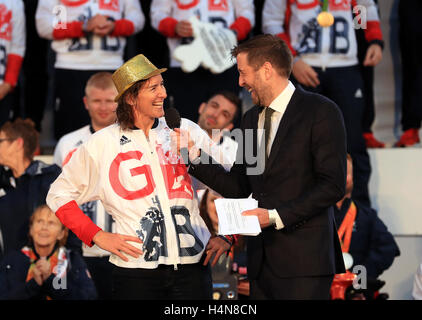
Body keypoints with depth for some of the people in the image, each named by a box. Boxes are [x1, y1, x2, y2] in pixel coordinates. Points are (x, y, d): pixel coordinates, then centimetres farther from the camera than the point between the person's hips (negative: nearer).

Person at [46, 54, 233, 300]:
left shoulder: (185, 131, 8)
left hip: (192, 264, 2)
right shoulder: (103, 144, 3)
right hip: (136, 269, -1)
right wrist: (98, 236, -2)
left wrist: (227, 235, 5)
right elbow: (60, 195, 8)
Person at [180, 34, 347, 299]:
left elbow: (333, 186, -12)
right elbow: (238, 187, 17)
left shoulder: (320, 112, -6)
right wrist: (193, 152, 9)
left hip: (304, 258, -6)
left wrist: (277, 216, -16)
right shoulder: (252, 118, 17)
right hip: (262, 257, 7)